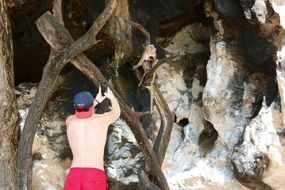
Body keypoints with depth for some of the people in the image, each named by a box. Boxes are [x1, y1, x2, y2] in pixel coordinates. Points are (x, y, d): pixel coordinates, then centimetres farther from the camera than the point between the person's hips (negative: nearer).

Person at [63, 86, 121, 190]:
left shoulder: (70, 121, 13)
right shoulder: (102, 119, 6)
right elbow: (116, 112, 30)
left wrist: (96, 100, 49)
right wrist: (112, 97, 47)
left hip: (74, 175, 2)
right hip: (95, 176, -2)